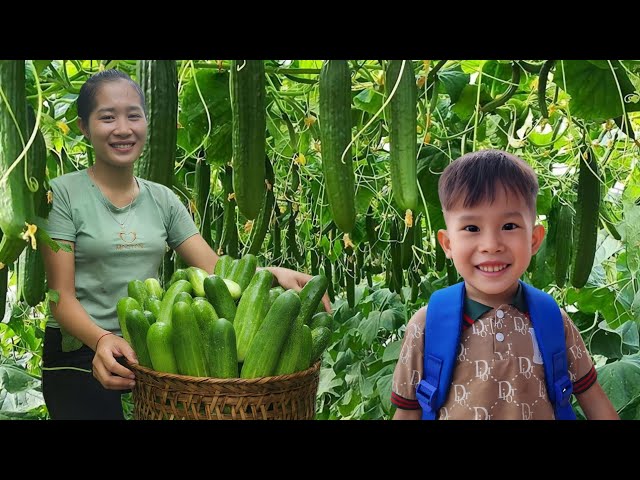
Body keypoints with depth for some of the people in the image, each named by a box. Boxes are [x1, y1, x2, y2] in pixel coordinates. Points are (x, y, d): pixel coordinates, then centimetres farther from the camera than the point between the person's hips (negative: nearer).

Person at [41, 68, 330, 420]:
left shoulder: (162, 199, 6)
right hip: (79, 355, -4)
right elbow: (62, 297, -12)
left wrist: (273, 272, -21)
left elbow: (215, 269, 0)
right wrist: (102, 339, -33)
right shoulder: (63, 193, -7)